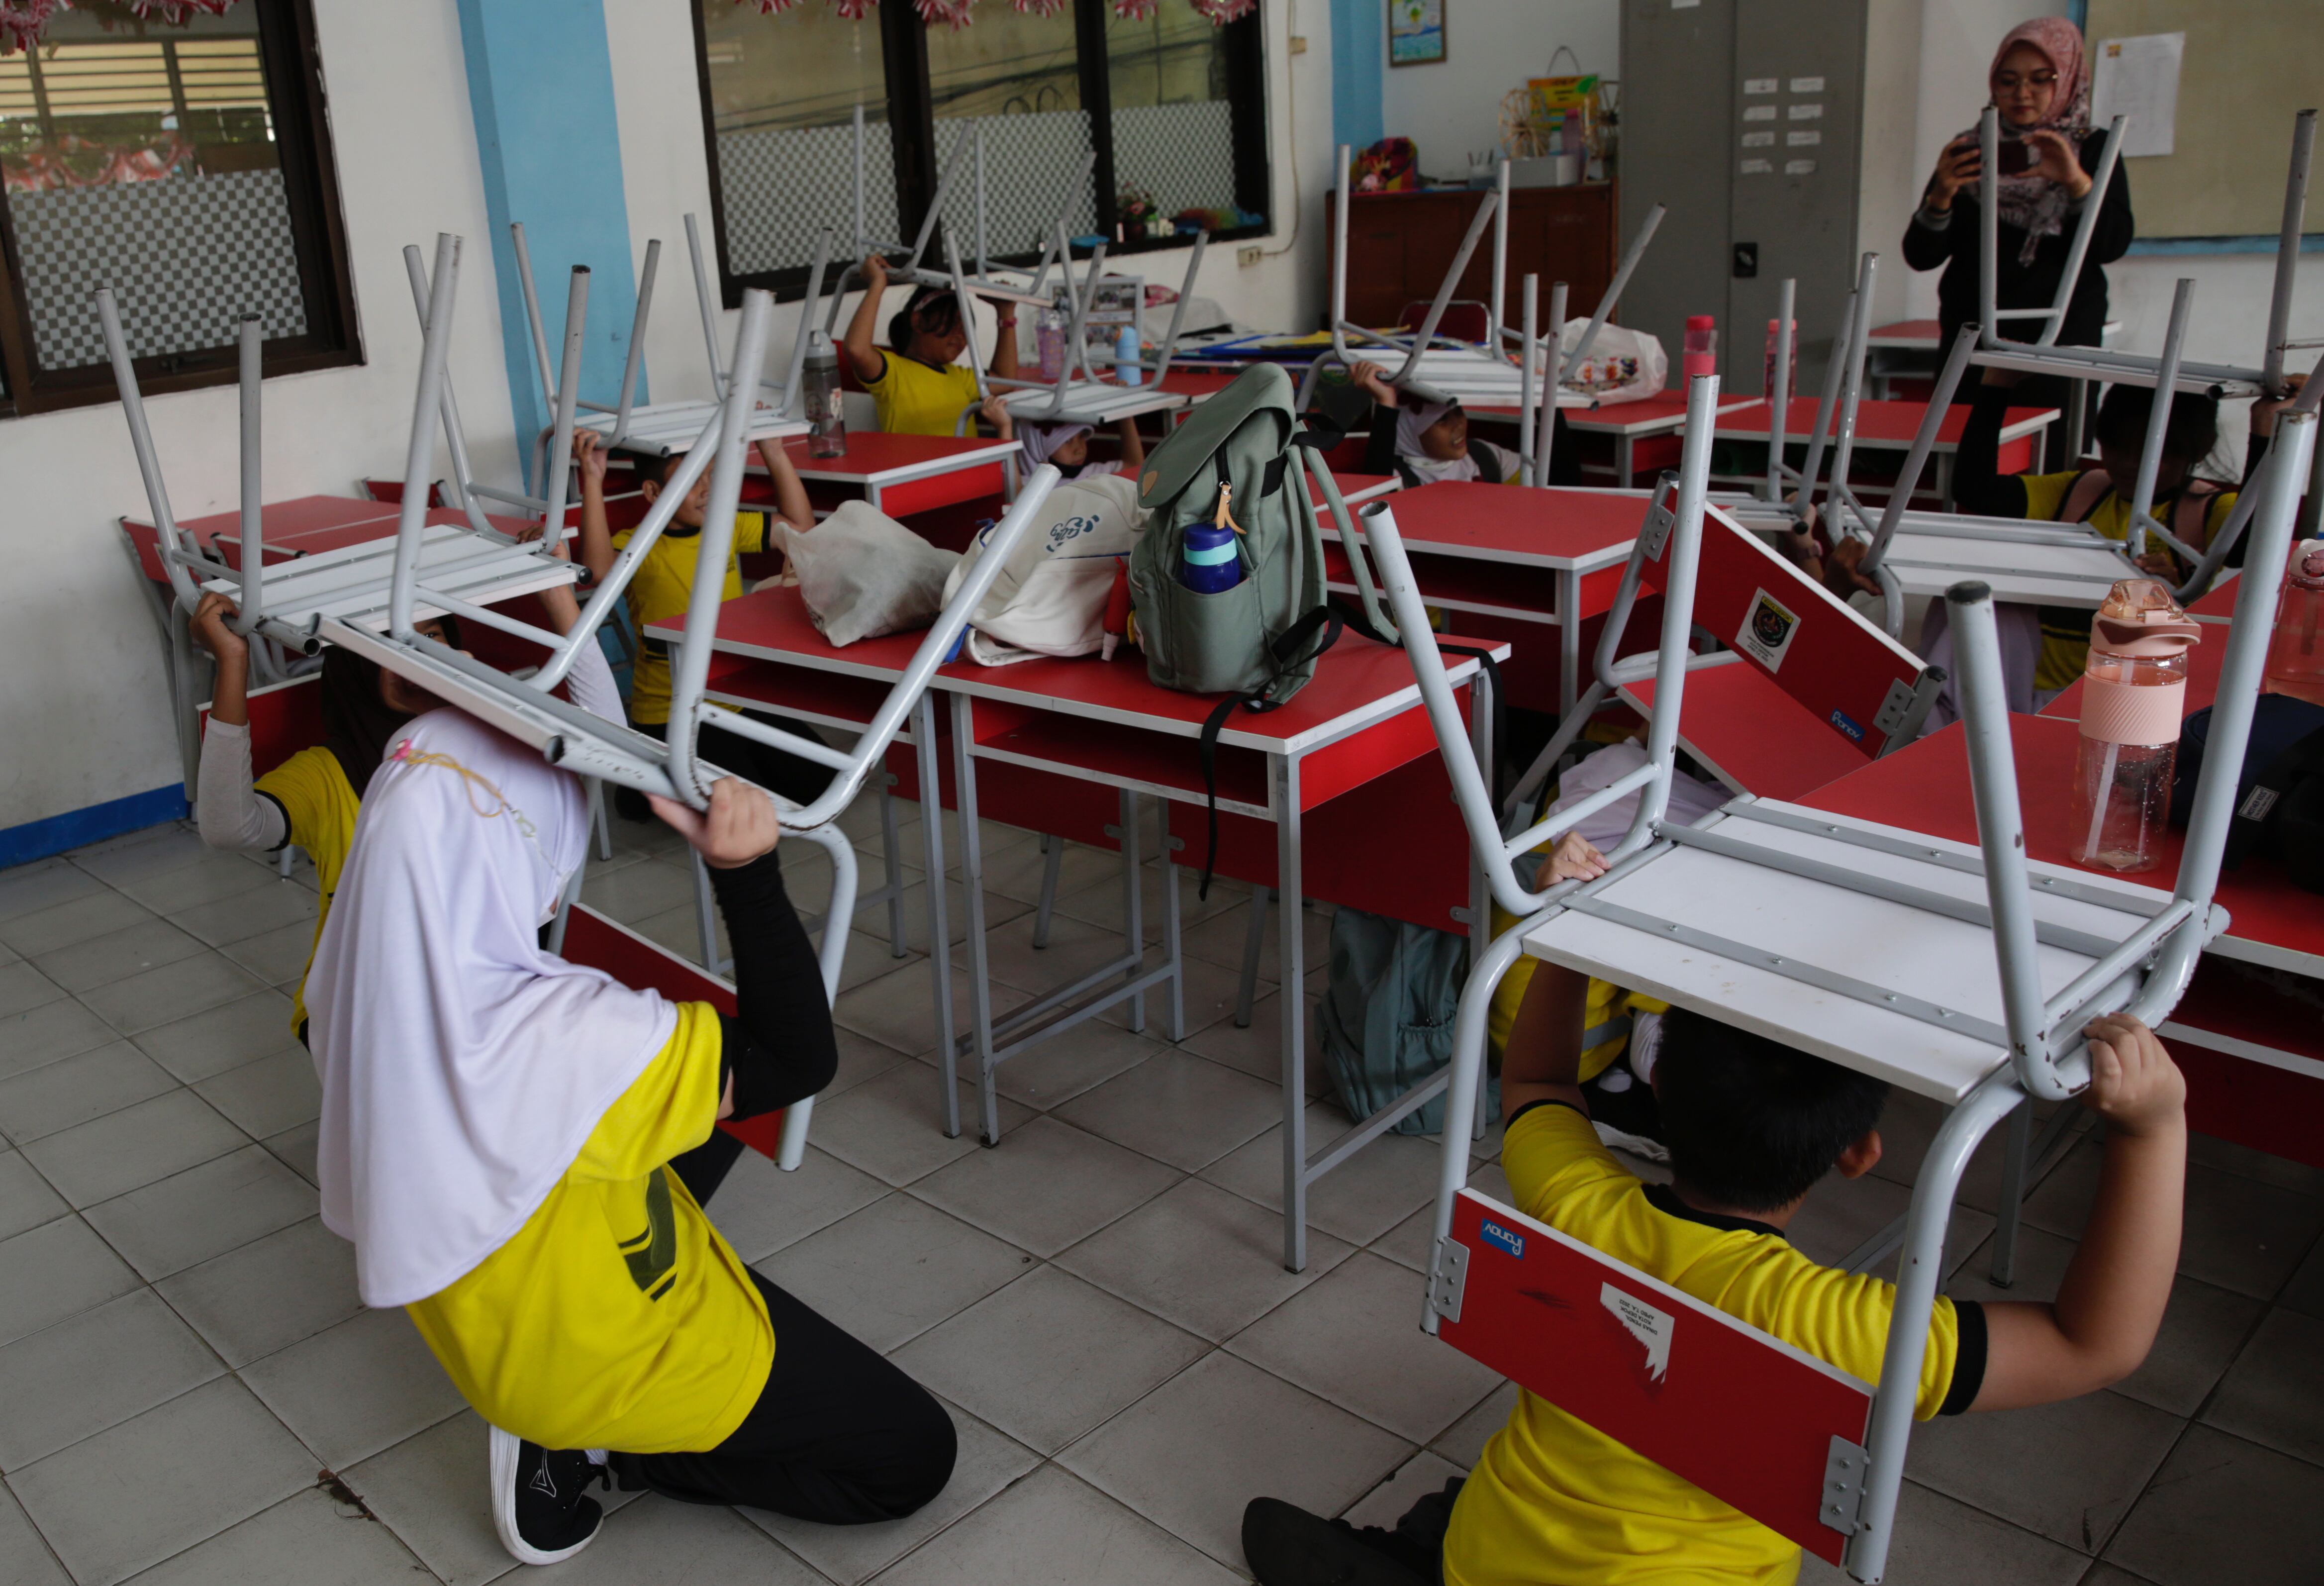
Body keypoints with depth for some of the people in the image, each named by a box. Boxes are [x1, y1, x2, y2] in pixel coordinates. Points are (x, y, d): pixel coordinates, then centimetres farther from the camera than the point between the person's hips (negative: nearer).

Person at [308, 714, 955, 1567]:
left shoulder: (365, 987, -16)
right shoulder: (562, 1042, -39)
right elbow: (798, 1061, -30)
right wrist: (746, 870, -37)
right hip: (613, 1362, -7)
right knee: (915, 1452, 6)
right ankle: (596, 1447, 2)